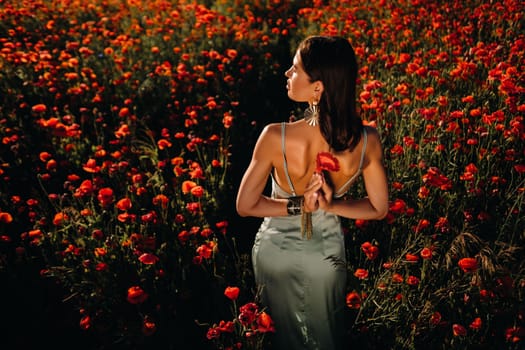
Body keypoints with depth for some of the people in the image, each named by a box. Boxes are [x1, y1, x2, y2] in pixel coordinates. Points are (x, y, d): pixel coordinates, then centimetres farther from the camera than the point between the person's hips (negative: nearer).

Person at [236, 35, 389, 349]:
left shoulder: (275, 137, -31)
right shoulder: (368, 141, -24)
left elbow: (245, 206, -18)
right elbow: (379, 209, -10)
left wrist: (297, 206, -19)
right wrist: (330, 205, -18)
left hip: (276, 252, -1)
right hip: (327, 254, 2)